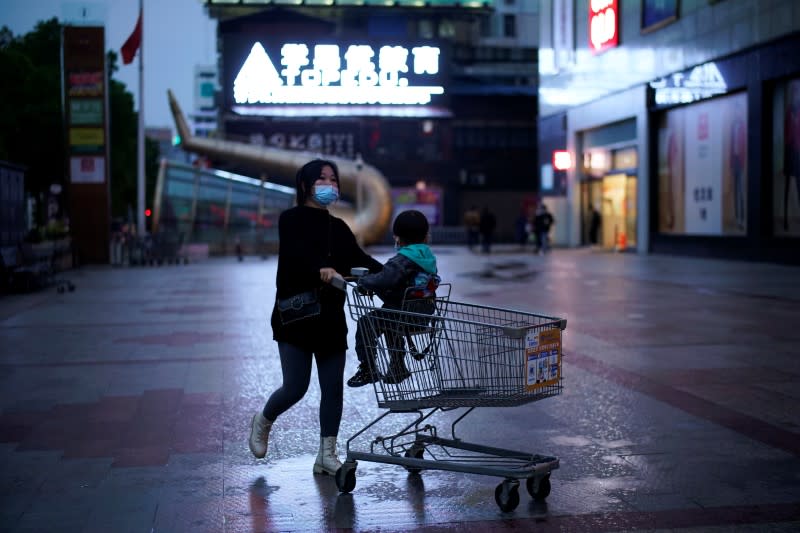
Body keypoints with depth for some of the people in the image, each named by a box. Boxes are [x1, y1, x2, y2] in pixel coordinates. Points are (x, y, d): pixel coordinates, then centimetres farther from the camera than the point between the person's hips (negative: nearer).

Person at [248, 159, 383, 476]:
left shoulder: (338, 228, 14)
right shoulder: (291, 220, -3)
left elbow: (360, 259, 0)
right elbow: (294, 254, -23)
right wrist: (320, 269, -44)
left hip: (331, 319, 6)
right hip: (296, 316, -5)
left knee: (333, 388, 3)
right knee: (295, 388, -4)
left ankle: (327, 455, 12)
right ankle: (263, 422, 27)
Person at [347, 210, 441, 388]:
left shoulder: (403, 260, -19)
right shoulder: (428, 257, 10)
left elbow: (384, 280, -31)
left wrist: (363, 281, -13)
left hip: (406, 313, -9)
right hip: (425, 312, 9)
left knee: (366, 323, -2)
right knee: (390, 325, 34)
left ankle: (368, 369, 0)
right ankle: (398, 369, 43)